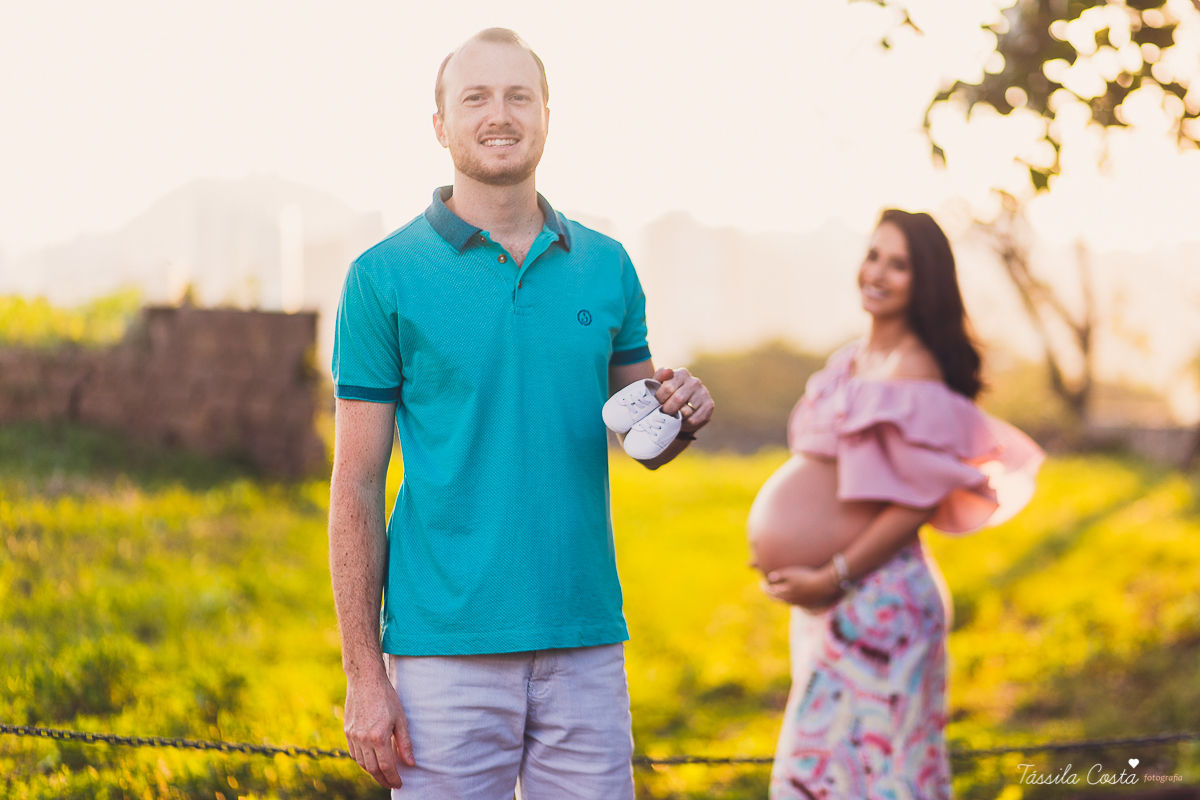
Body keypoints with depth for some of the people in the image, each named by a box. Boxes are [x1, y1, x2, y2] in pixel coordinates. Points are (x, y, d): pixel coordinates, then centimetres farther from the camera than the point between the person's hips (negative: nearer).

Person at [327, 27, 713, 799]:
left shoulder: (606, 266, 9)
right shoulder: (386, 276, -1)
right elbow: (357, 487, -2)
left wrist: (683, 413, -6)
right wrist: (364, 676, -7)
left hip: (587, 646, 3)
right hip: (447, 650, -3)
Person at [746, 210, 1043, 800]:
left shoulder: (913, 369, -13)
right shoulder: (852, 359, 14)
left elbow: (918, 504, -18)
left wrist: (831, 578, -17)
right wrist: (782, 544, 10)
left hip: (878, 597, -9)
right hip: (836, 599, 9)